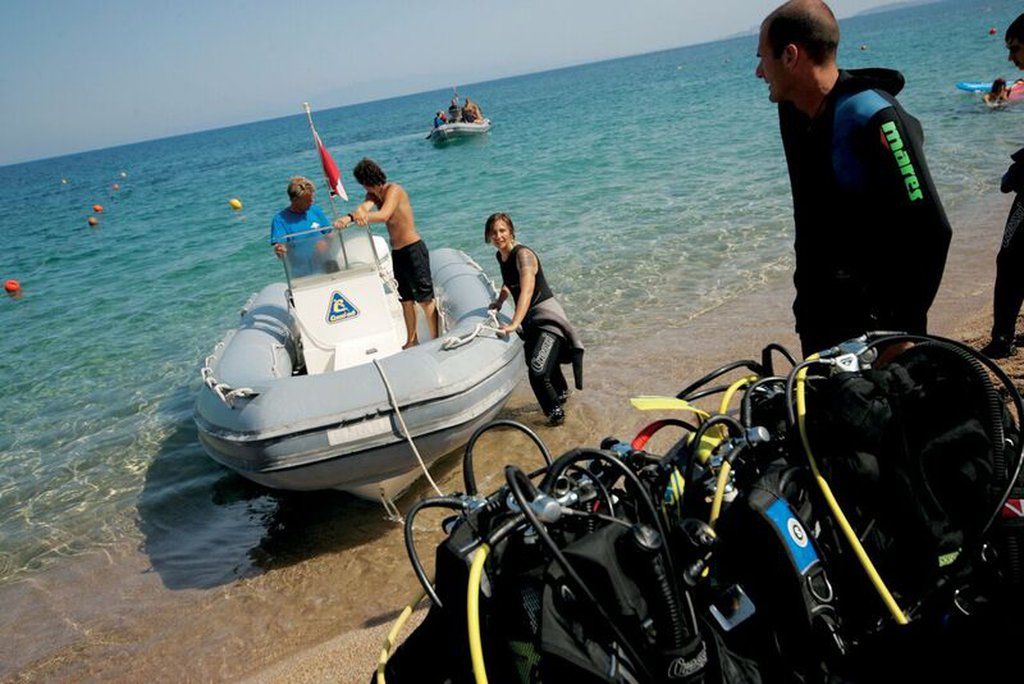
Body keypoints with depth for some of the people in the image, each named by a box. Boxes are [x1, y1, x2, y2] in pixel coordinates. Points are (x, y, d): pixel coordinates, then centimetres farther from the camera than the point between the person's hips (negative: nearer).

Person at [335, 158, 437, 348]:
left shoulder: (394, 190, -15)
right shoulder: (373, 194, 8)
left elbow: (384, 215, -31)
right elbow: (364, 207, -14)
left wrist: (357, 217, -49)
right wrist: (350, 217, -37)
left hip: (413, 249, -9)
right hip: (397, 252, 9)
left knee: (425, 299, -3)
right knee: (406, 299, 16)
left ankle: (436, 340, 3)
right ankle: (412, 340, 28)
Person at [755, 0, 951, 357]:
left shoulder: (871, 118, -21)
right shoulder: (793, 112, 4)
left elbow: (929, 231, -22)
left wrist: (901, 325, -19)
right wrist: (805, 294, 16)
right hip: (818, 316, 8)